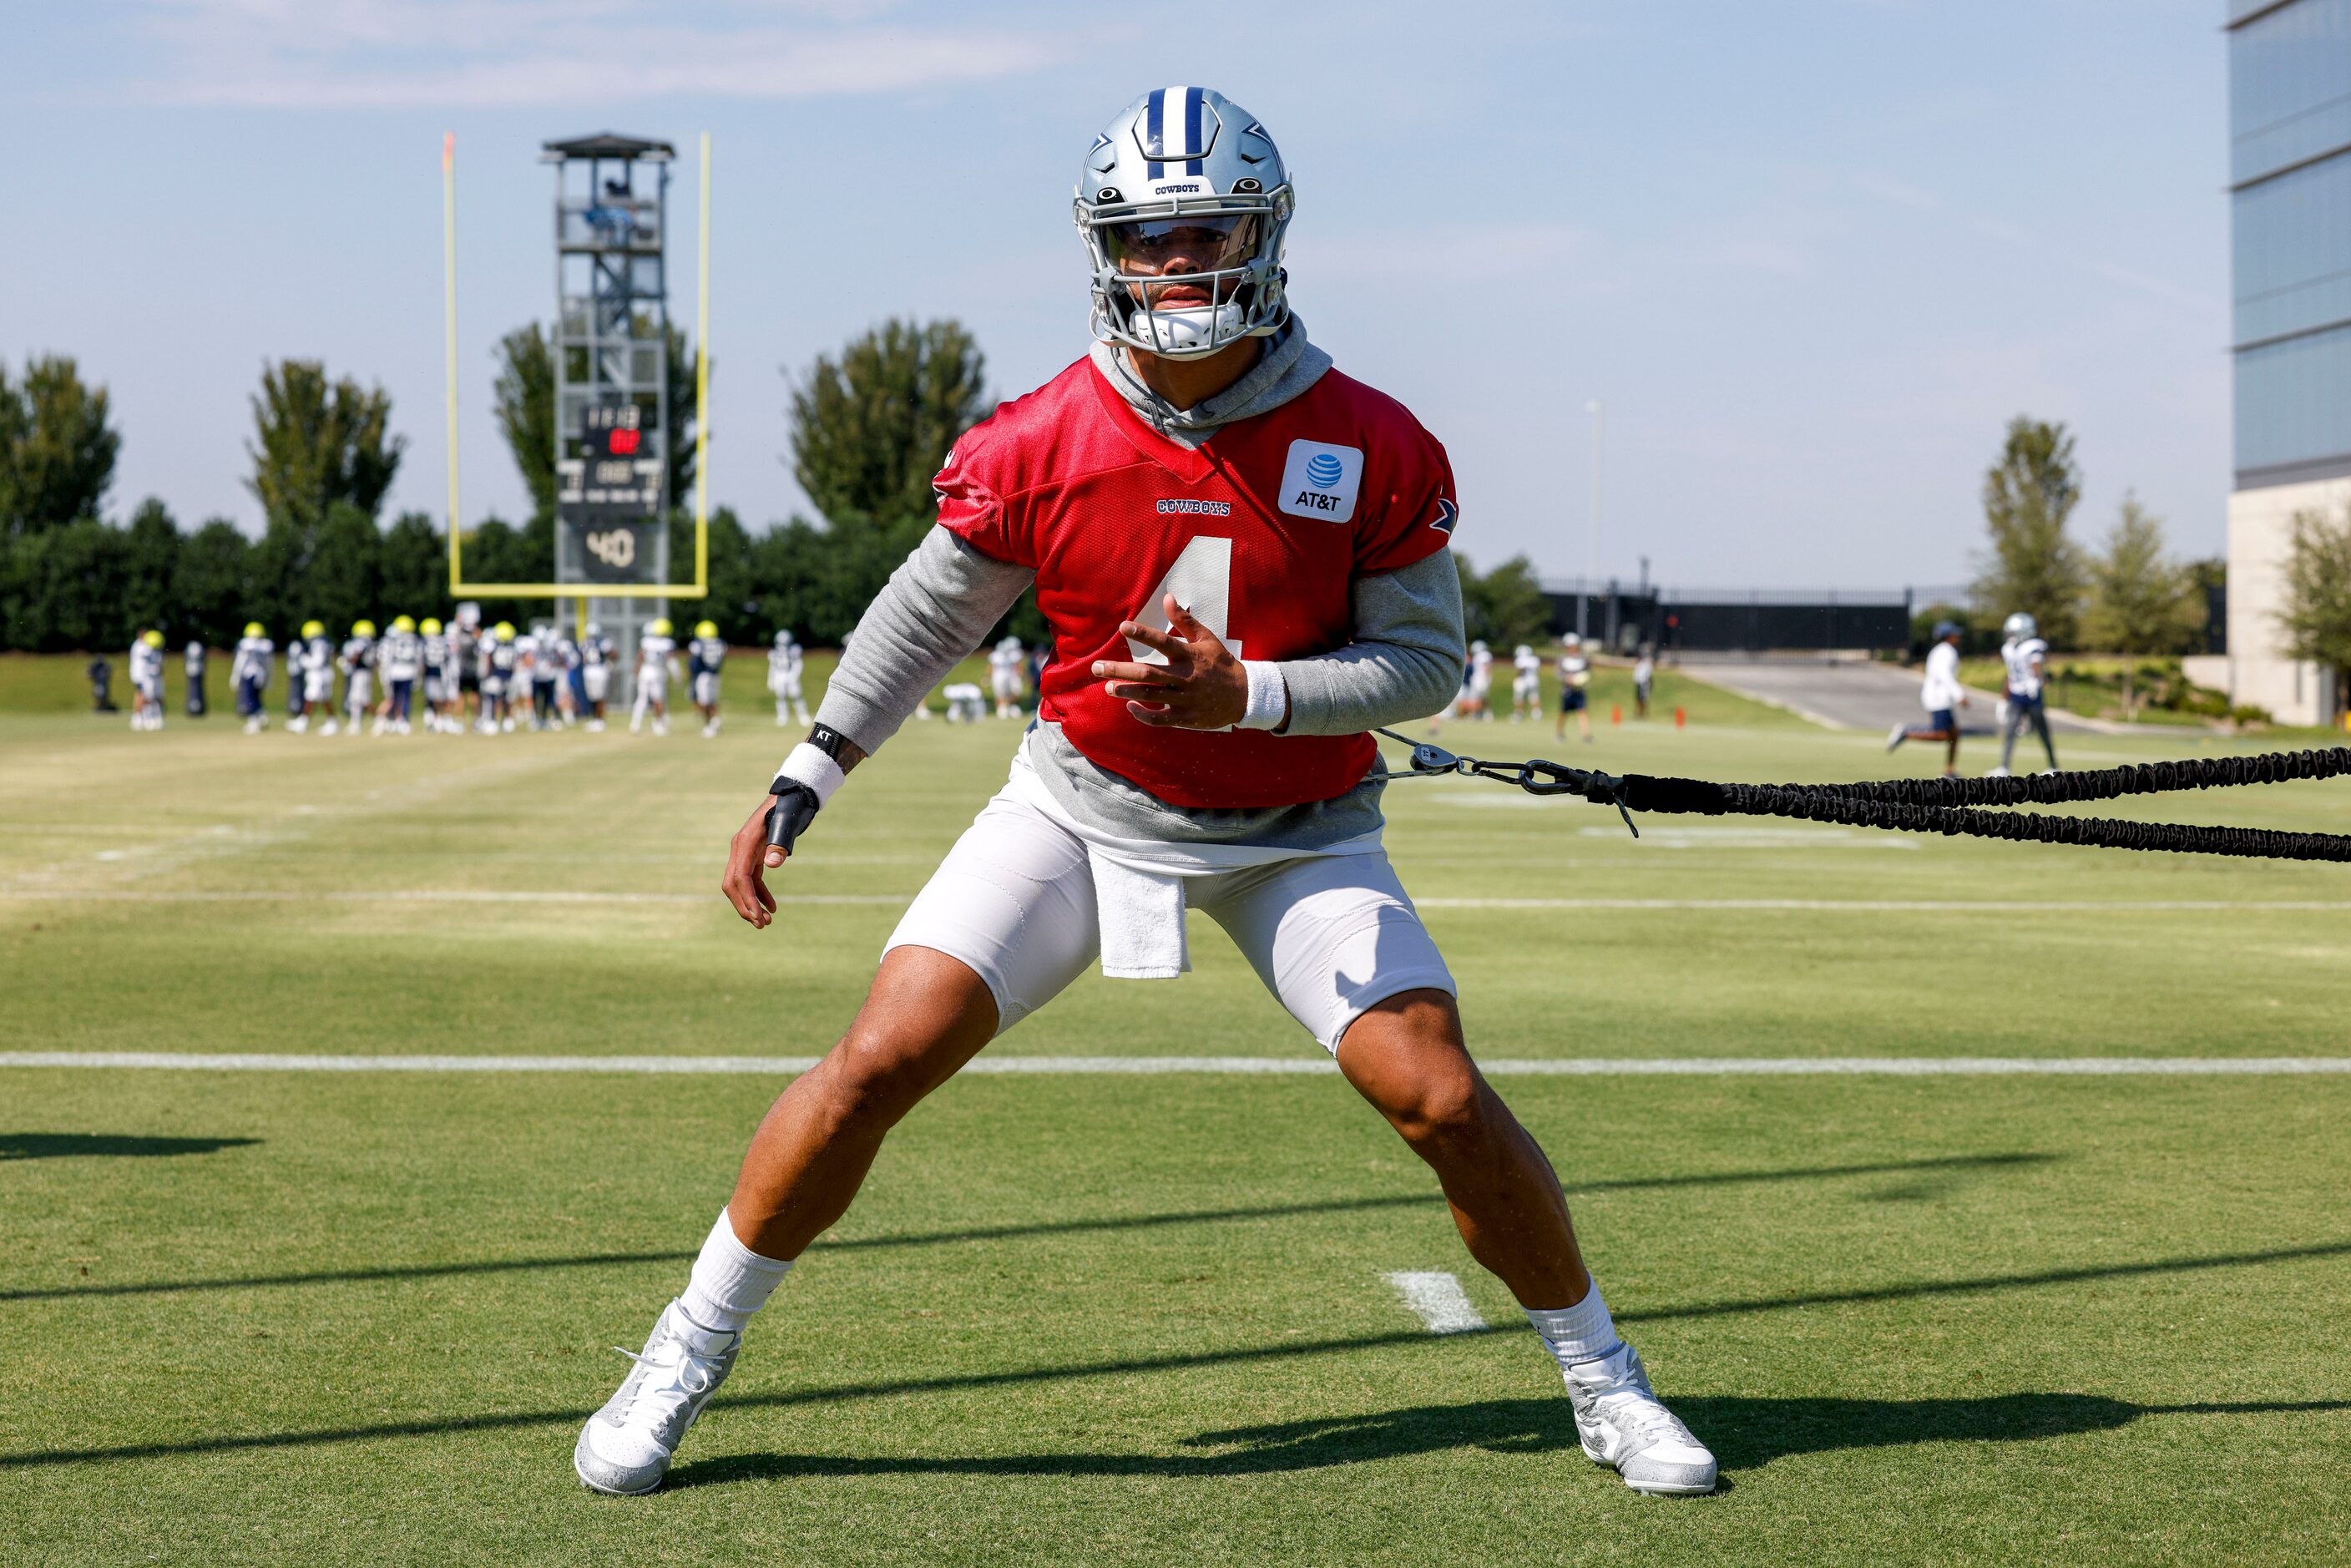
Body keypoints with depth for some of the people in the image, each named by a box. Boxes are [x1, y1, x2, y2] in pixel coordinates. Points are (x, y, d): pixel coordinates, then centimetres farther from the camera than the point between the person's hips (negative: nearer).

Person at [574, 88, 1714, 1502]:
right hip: (1081, 804, 1)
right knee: (880, 1059, -11)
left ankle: (1604, 1381, 13)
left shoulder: (1375, 448, -16)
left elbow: (1428, 658, -10)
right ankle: (687, 1358, 8)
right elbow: (930, 614, 2)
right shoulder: (1037, 446, -13)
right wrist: (803, 784, -2)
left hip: (1297, 835, 0)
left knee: (1442, 1101, -12)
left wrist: (1247, 695, -25)